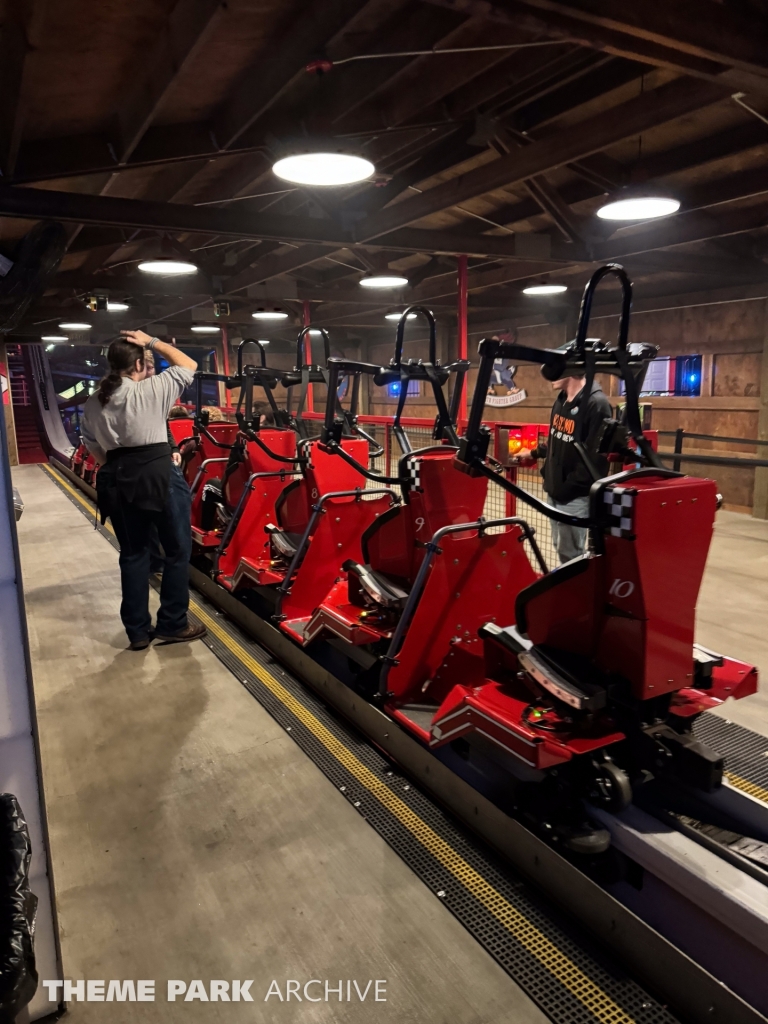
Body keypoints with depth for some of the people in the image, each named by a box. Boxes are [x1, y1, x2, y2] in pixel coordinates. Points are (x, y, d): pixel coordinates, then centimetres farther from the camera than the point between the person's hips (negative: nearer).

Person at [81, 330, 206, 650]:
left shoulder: (93, 403, 11)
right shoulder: (152, 388, -4)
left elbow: (95, 450, 12)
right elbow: (189, 365, 7)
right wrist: (152, 342, 10)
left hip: (117, 480, 6)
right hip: (158, 474, -5)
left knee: (132, 554, 13)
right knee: (178, 549, 7)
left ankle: (137, 631, 17)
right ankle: (172, 624, 11)